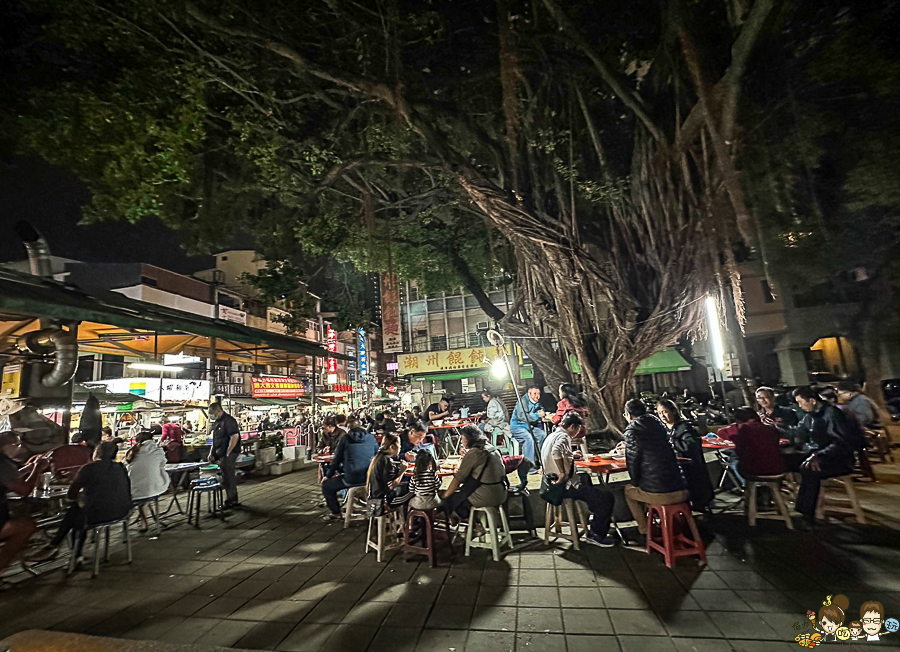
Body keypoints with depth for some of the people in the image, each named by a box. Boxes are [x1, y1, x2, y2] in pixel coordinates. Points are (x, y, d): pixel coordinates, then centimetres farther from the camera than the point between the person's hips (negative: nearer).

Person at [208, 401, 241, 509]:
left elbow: (234, 437, -23)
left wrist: (227, 453, -20)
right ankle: (234, 501, 25)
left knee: (227, 478, -2)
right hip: (221, 454, 9)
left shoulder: (228, 421, -17)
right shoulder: (216, 422, 14)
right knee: (229, 477, 15)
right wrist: (212, 452, 14)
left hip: (228, 454, -9)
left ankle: (230, 502, 8)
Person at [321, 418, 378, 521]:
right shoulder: (371, 438, 4)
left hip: (351, 479, -5)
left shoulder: (345, 438, -3)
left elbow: (337, 459, 3)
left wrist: (328, 475, 15)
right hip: (369, 478, 5)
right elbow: (376, 456, 14)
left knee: (326, 486, 17)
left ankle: (335, 513, 21)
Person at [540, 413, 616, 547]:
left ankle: (593, 512, 48)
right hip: (565, 486, -10)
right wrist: (562, 473, -30)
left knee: (585, 477, 36)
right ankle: (596, 535, 3)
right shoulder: (563, 437, -18)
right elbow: (556, 452, -40)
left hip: (553, 481, 11)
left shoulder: (553, 435, 11)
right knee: (607, 499, -10)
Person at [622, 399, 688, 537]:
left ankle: (644, 529, 27)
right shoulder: (658, 423, 11)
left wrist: (636, 482, 13)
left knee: (628, 490, 23)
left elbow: (633, 461, -5)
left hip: (657, 494, -5)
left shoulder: (632, 429, -6)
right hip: (681, 492, 5)